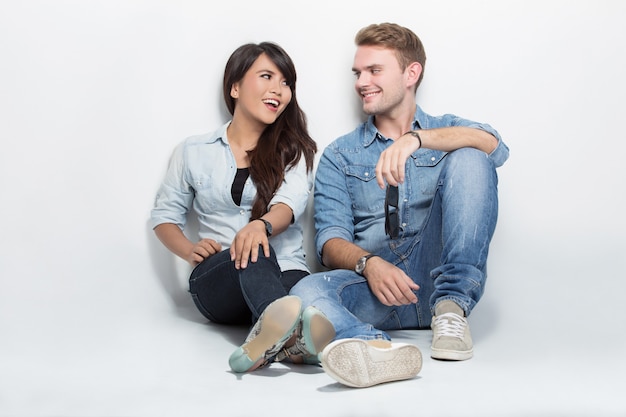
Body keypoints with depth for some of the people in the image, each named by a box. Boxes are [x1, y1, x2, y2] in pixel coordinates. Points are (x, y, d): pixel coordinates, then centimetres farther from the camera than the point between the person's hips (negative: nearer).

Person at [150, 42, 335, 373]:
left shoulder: (294, 150, 12)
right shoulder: (193, 152, 14)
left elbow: (290, 202, -8)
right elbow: (164, 215, 17)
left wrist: (260, 225, -32)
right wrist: (190, 251, -6)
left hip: (285, 271, 2)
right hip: (216, 278, -2)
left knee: (297, 285, -36)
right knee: (255, 255, -38)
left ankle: (271, 337, -68)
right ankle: (288, 334, -68)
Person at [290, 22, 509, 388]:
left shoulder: (448, 131, 18)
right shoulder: (340, 156, 17)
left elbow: (494, 146, -8)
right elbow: (331, 240, 4)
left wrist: (416, 138, -24)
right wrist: (368, 263, -20)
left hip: (438, 274, 0)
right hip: (375, 287, 1)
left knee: (469, 159, -18)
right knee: (308, 292, -30)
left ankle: (451, 309, -23)